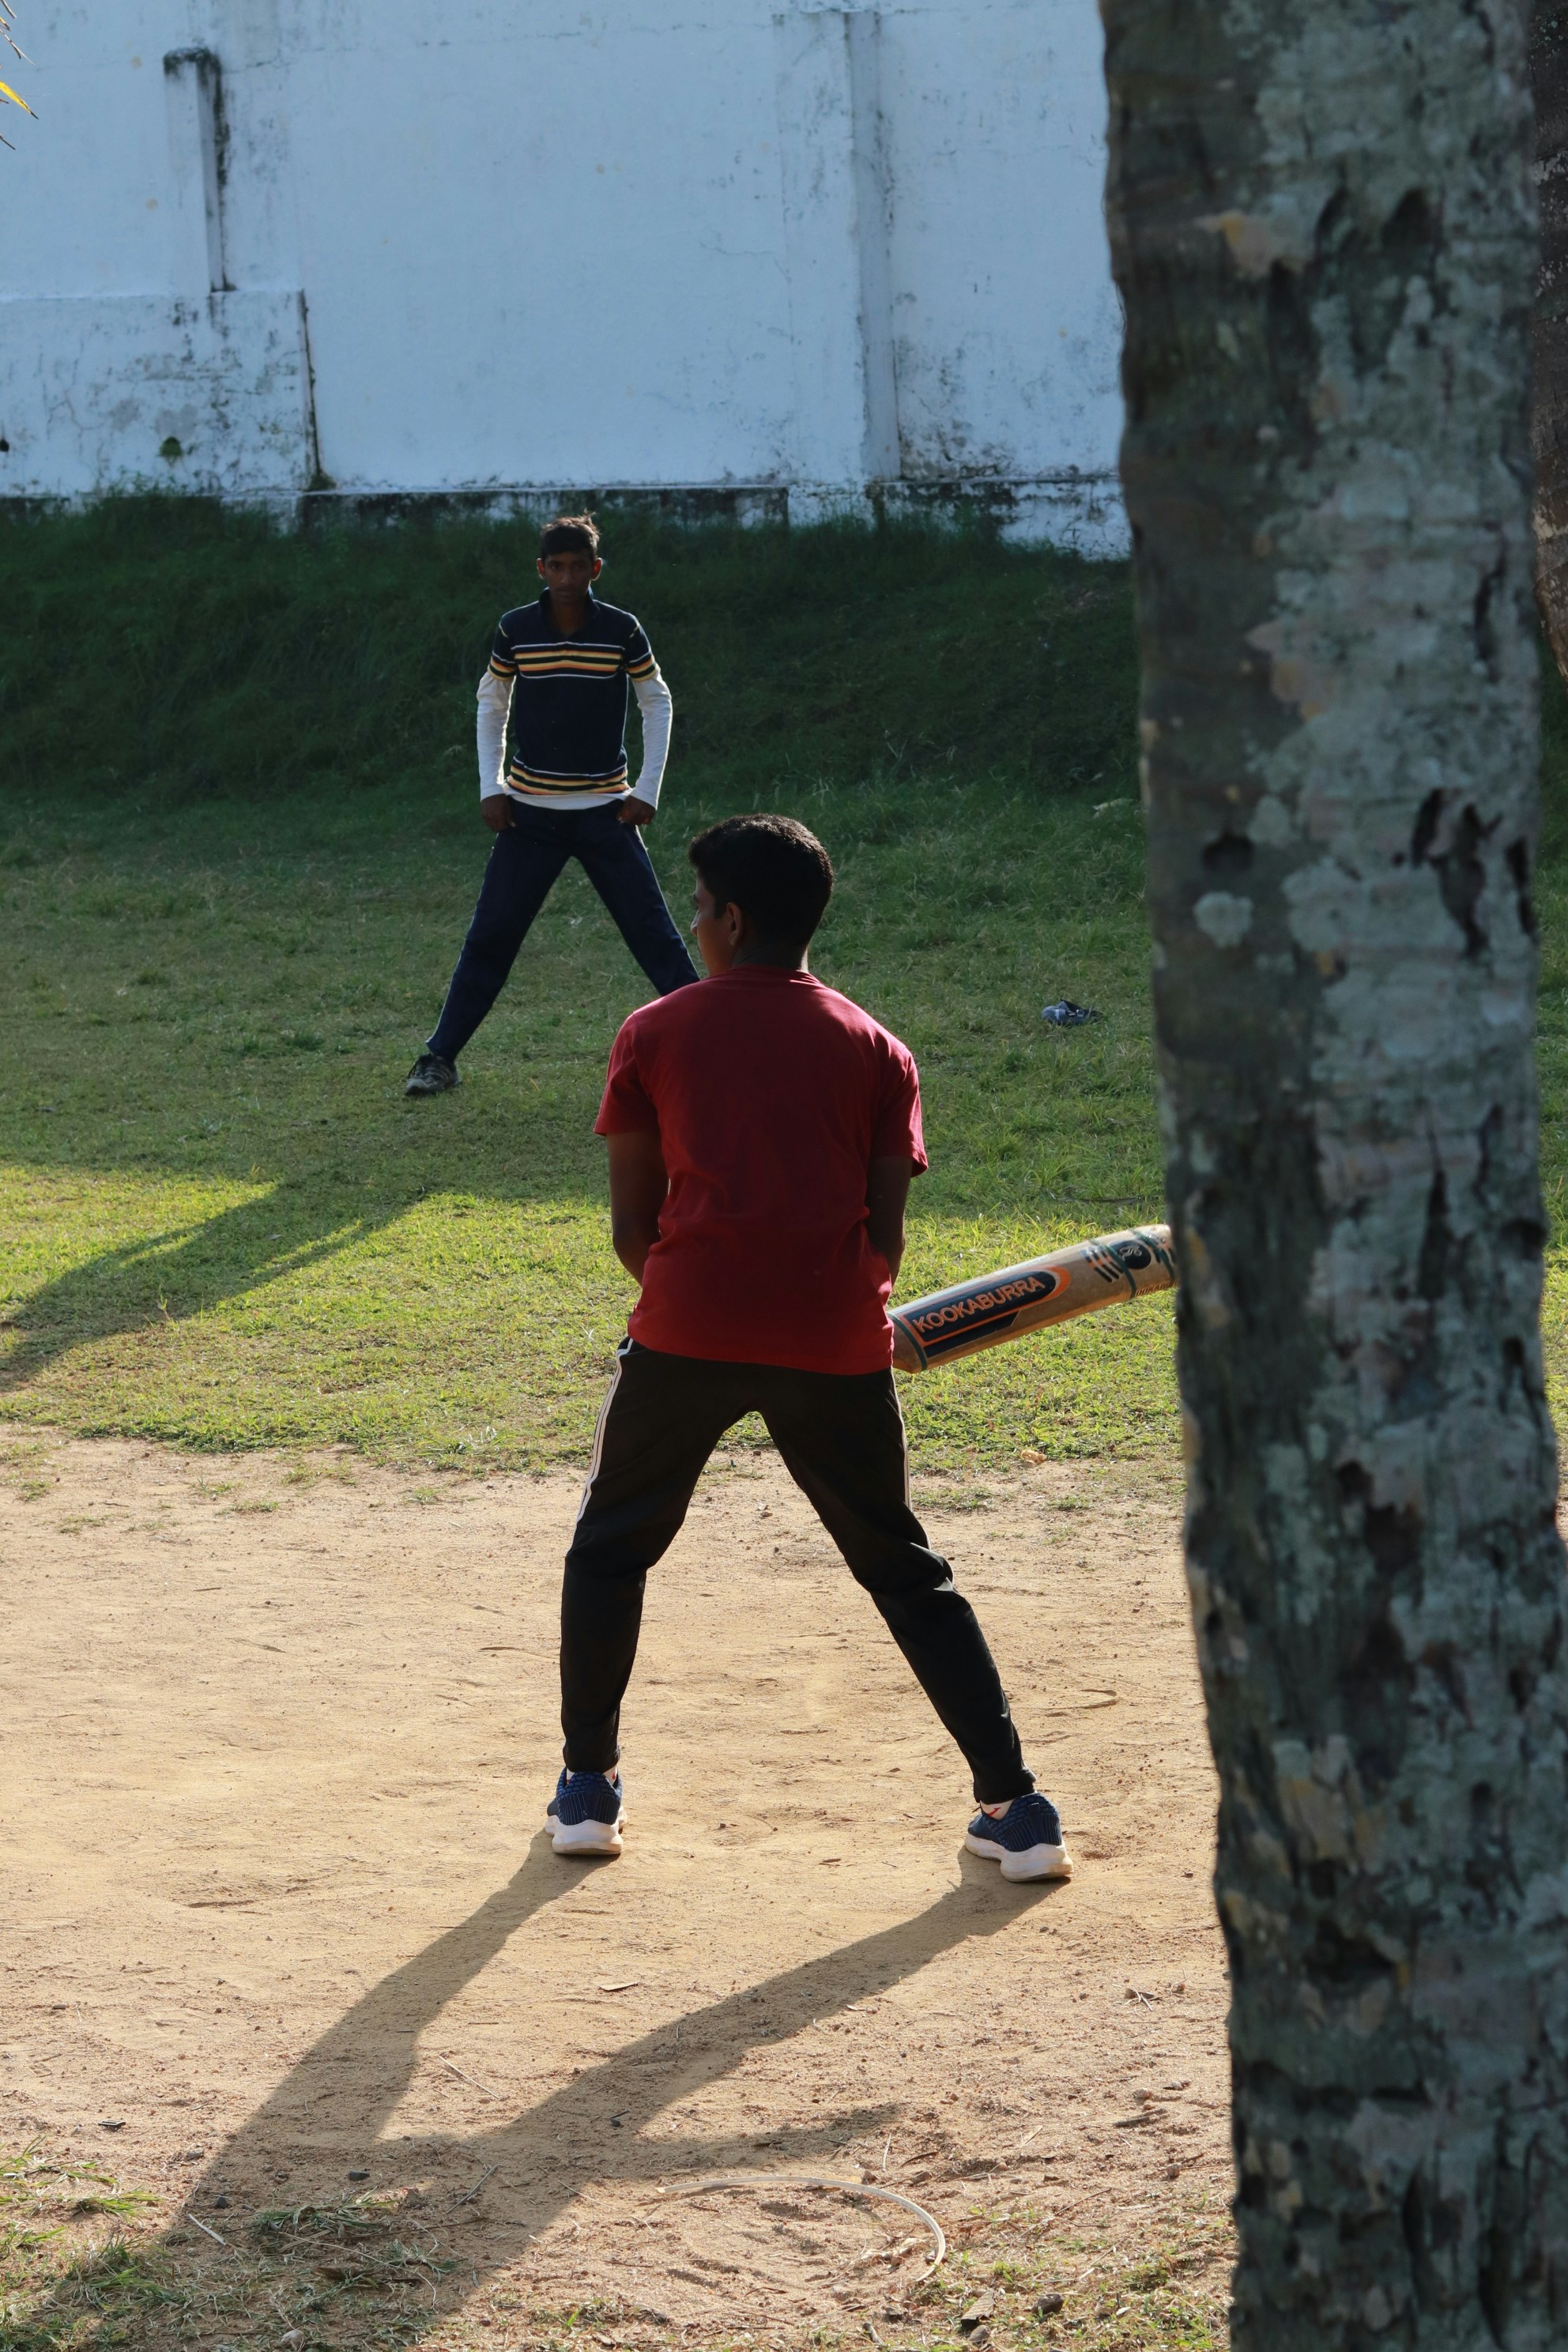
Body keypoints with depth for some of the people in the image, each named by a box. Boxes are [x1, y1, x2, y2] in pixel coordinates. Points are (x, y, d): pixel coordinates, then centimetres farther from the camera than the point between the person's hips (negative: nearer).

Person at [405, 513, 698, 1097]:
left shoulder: (622, 631, -6)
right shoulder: (515, 630, -4)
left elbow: (658, 704, 5)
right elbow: (491, 706, 9)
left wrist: (646, 790, -2)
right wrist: (491, 788, 2)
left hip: (604, 812, -1)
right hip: (529, 813, 1)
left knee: (655, 933, -3)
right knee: (489, 937, 2)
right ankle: (439, 1058, 9)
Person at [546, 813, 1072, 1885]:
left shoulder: (655, 1034, 9)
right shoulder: (877, 1050, 12)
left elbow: (632, 1226, 9)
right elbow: (887, 1236, 7)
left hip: (687, 1329, -1)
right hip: (835, 1342, 2)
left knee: (610, 1548, 20)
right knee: (906, 1571, 14)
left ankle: (589, 1787, 20)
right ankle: (1016, 1805, 9)